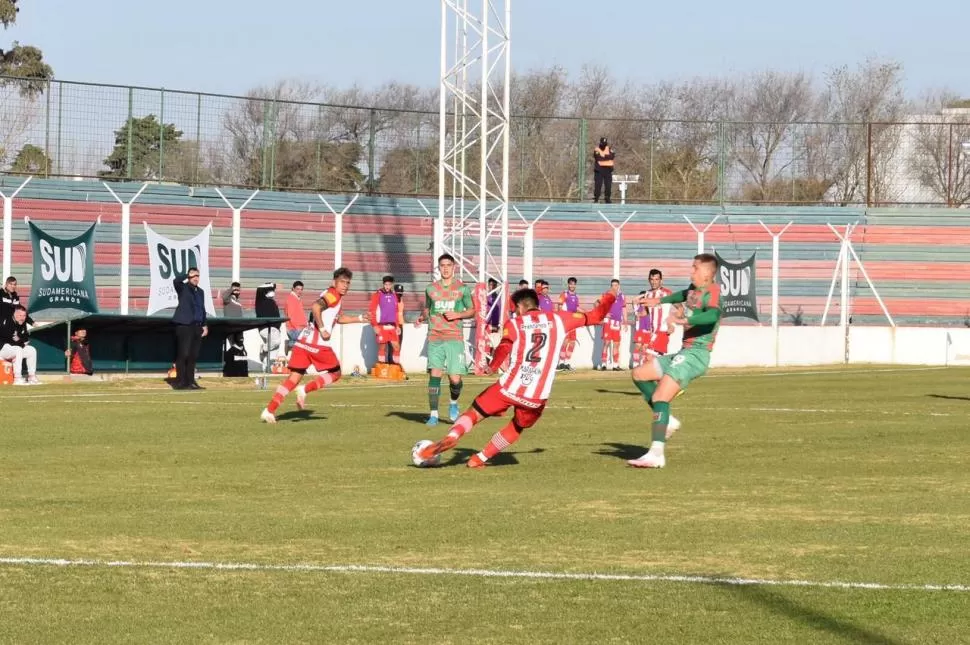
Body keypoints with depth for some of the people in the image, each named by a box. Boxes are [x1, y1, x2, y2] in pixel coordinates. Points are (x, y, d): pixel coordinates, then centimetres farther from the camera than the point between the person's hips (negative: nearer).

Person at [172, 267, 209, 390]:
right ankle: (181, 382, -9)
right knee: (183, 354, -9)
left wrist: (204, 325, 14)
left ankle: (190, 381, 11)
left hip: (197, 327, 6)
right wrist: (188, 276, -9)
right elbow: (176, 281, -21)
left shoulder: (200, 292, 21)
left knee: (193, 356, 7)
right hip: (185, 325, -6)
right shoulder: (183, 288, 2)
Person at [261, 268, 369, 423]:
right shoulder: (333, 295, -6)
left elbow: (338, 318, 41)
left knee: (294, 378, 6)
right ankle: (305, 390, -6)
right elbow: (315, 307, -24)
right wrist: (322, 329, -20)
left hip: (303, 341, 8)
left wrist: (360, 318, 40)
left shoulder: (336, 297, 24)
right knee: (335, 373, 9)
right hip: (318, 343, -8)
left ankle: (269, 410, -3)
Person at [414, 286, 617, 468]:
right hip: (538, 396, 2)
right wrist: (608, 300, 35)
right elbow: (595, 317, 18)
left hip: (510, 387, -2)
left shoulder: (514, 324, 4)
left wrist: (492, 366, -1)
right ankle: (480, 459, 25)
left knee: (475, 413, 12)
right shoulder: (558, 319, 10)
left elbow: (505, 347, -16)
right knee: (517, 428, 28)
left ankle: (452, 436, -14)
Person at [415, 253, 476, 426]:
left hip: (454, 338, -1)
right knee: (435, 374, -11)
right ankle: (433, 414, -3)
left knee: (455, 378, -8)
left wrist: (457, 315, -7)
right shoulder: (431, 289, 11)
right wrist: (421, 318, 1)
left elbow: (472, 311, 11)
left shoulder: (462, 289, 5)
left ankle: (454, 403, 23)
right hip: (435, 338, 1)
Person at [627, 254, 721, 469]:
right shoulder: (694, 289, 13)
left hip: (696, 355, -10)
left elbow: (713, 315, -37)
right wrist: (659, 301, 48)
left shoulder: (711, 292, -15)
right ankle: (666, 420, 13)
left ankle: (656, 454, -25)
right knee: (640, 374, 16)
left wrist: (684, 320, -49)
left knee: (659, 398, -20)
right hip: (684, 352, 10)